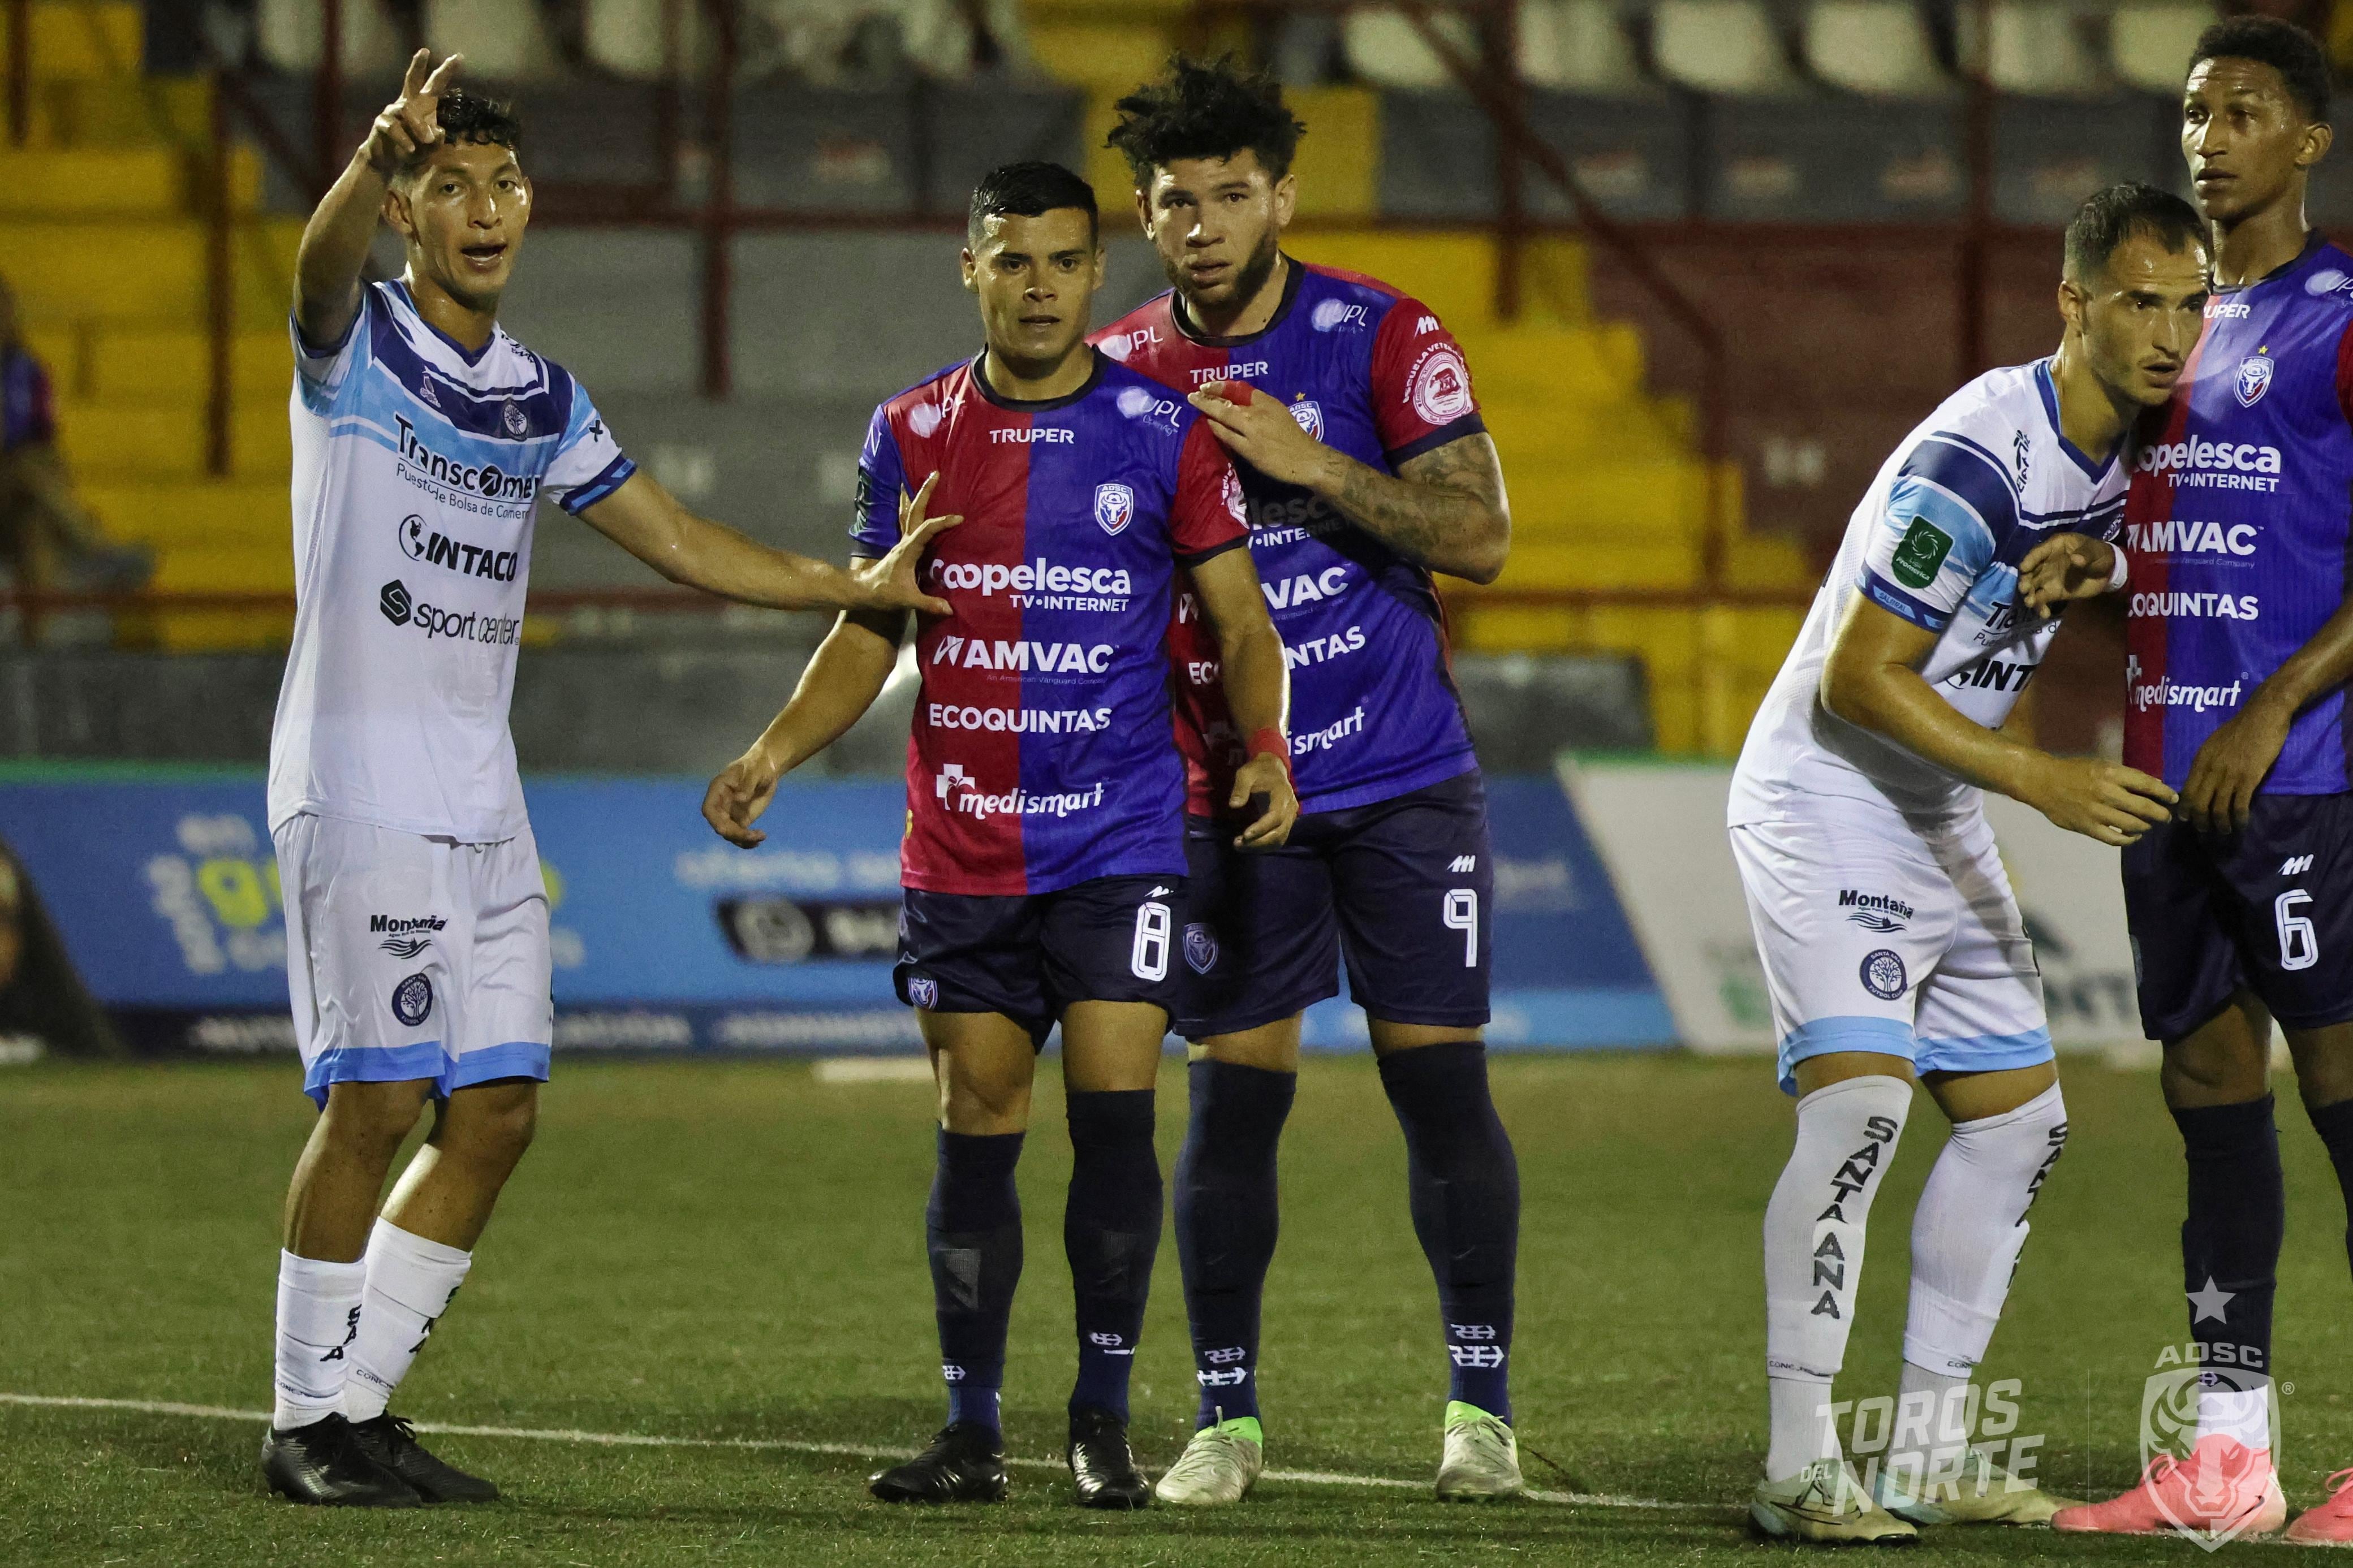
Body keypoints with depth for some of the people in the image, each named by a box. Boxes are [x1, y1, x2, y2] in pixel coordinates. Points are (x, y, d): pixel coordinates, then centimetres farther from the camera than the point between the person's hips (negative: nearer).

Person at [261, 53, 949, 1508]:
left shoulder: (544, 399, 15)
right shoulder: (360, 344, -4)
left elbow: (678, 539, 25)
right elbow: (325, 260, -28)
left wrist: (863, 585, 22)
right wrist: (377, 160, -50)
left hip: (486, 806, 7)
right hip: (361, 788, -7)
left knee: (496, 1113, 3)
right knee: (377, 1100, -9)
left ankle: (362, 1404, 13)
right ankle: (309, 1419, 1)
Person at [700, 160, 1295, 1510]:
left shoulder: (1163, 432, -1)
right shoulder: (915, 433, 6)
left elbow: (1242, 622, 3)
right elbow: (869, 635, 11)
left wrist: (1266, 750, -13)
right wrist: (773, 755, -2)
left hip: (1122, 841, -2)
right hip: (961, 856, 2)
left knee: (1115, 1111, -9)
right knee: (976, 1130, 3)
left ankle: (1106, 1422, 2)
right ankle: (973, 1431, 10)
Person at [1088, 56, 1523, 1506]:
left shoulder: (1382, 337, -5)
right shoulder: (1121, 374, 2)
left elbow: (1479, 537, -11)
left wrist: (1310, 463, -19)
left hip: (1405, 783, -1)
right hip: (1230, 792, 2)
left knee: (1441, 1079, -2)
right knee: (1233, 1095, -1)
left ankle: (1481, 1403, 6)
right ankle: (1228, 1415, 6)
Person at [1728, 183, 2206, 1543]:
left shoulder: (2116, 449, 2)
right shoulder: (1982, 459, -25)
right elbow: (1855, 679, -24)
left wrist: (2088, 566, 0)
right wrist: (2040, 779, -25)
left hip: (1942, 818, 10)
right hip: (1828, 803, -10)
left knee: (2019, 1115, 10)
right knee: (1860, 1100, -23)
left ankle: (1930, 1452, 17)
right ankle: (1800, 1466, -22)